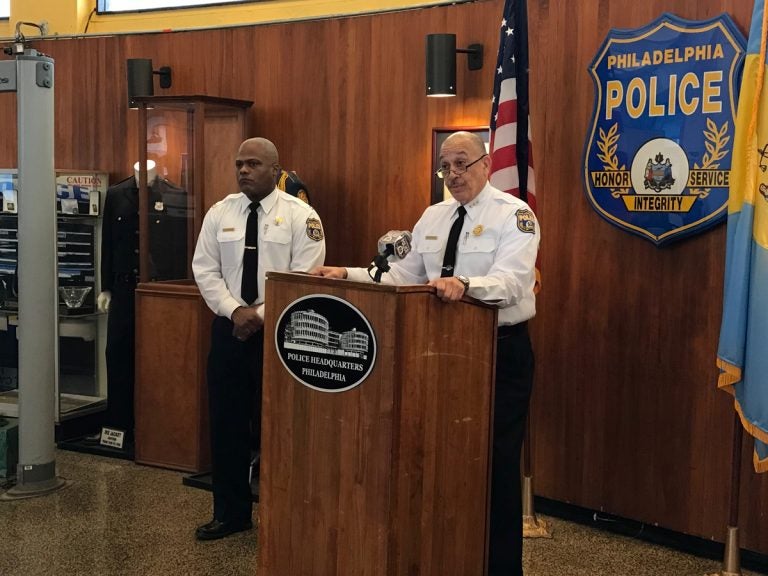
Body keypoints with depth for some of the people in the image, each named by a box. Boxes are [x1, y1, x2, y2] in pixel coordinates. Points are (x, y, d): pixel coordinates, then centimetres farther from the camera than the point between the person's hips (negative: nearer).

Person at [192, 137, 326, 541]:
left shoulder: (300, 216, -5)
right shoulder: (219, 213, 7)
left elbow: (305, 278, -11)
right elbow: (205, 270, 3)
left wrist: (262, 315, -16)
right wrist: (235, 310, -11)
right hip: (229, 329, 4)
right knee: (226, 423, 8)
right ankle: (230, 512, 23)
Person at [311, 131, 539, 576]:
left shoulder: (514, 215, -10)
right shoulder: (433, 217, 12)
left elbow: (510, 281, -25)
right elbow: (403, 274, 10)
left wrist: (465, 284, -44)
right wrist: (348, 275, -2)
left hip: (501, 353, -6)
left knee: (495, 464, 0)